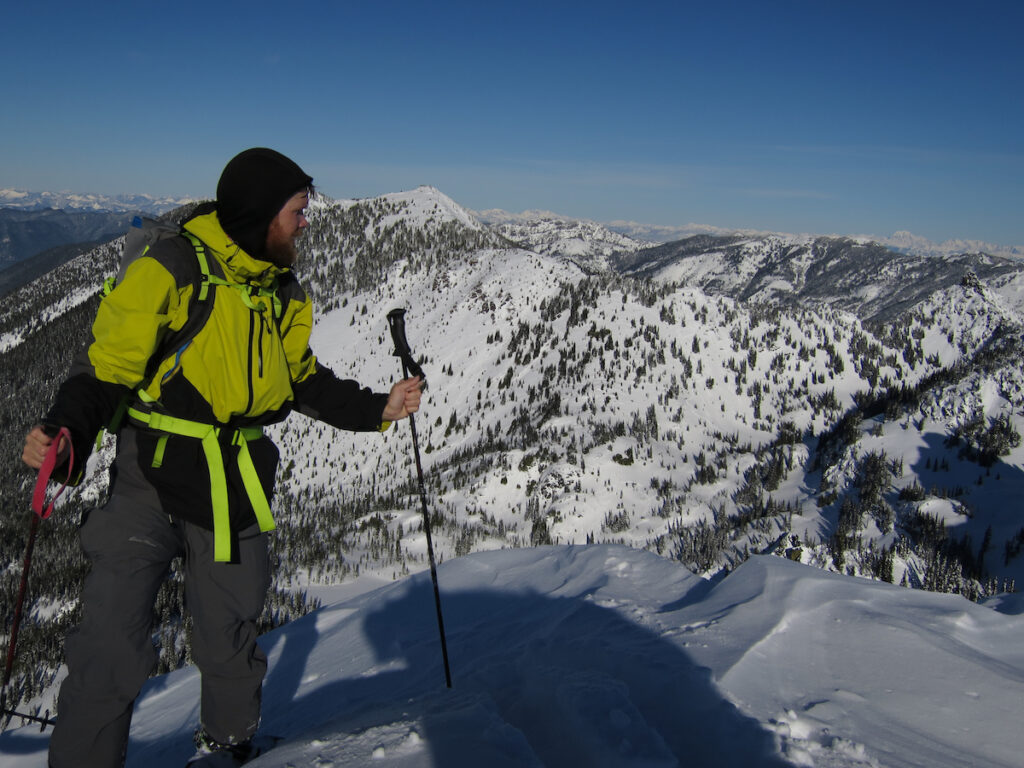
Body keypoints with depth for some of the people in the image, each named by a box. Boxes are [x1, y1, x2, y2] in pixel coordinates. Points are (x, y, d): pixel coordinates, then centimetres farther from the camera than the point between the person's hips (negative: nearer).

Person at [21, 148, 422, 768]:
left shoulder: (284, 291, 7)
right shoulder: (167, 272, -14)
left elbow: (303, 379, 17)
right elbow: (106, 366, -14)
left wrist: (376, 409, 9)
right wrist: (67, 431, -31)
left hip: (235, 487, 5)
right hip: (151, 480, -5)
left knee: (230, 637, 16)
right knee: (112, 645, -10)